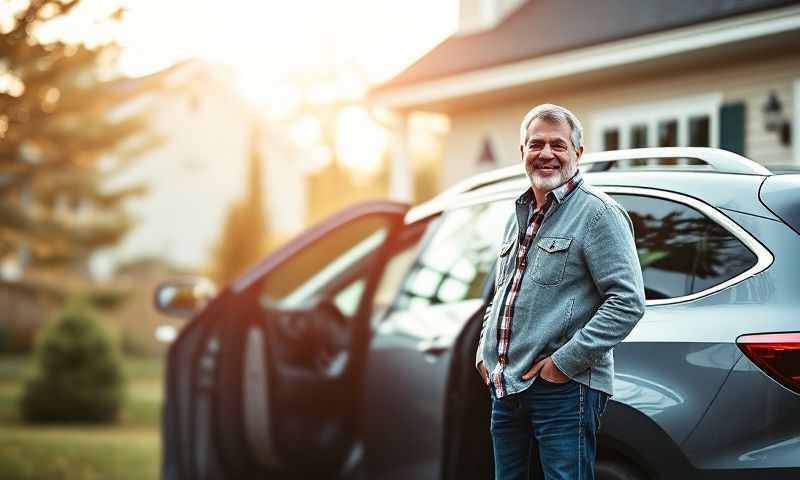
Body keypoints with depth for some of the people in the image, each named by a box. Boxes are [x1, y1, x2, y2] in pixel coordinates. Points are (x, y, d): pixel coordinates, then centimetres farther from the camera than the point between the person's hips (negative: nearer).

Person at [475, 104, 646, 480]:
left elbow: (628, 302, -16)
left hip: (565, 390, -8)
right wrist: (485, 352, 14)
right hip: (506, 388, 8)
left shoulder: (597, 212, -8)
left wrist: (566, 361, -17)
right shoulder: (520, 215, 18)